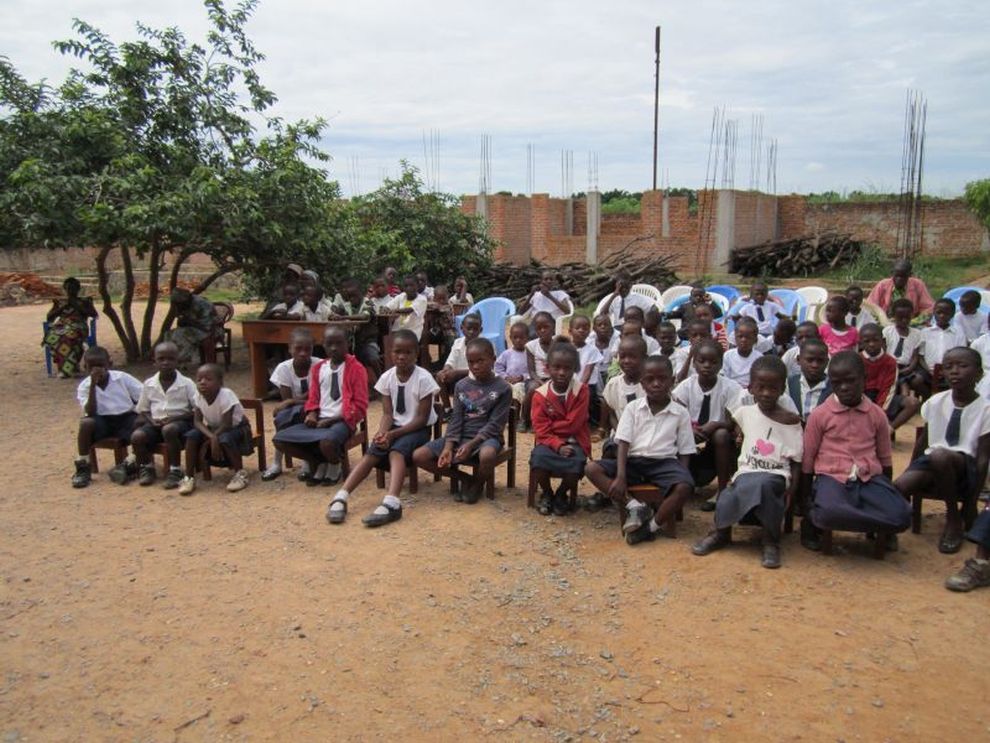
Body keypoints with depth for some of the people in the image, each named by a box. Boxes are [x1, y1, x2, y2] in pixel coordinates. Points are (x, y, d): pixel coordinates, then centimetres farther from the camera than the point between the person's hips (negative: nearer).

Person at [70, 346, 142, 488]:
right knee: (86, 422, -32)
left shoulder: (122, 377, -1)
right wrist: (93, 385, -21)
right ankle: (83, 468, -18)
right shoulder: (84, 386, -1)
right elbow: (90, 412, -16)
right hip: (102, 421, 0)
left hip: (126, 417, 0)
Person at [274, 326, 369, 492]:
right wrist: (311, 414, -5)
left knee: (327, 442, -39)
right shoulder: (317, 368, 15)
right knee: (280, 439, -12)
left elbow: (360, 406, -7)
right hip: (319, 420, 6)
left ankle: (335, 465, -1)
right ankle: (318, 462, 9)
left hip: (342, 421, -6)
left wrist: (332, 420, -14)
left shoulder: (356, 368, -4)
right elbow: (313, 397, 19)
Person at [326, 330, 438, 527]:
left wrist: (393, 434, -23)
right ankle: (341, 498, -31)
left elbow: (422, 418, -15)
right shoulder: (387, 377, -1)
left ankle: (391, 502, -51)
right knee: (372, 453, -22)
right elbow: (387, 414, -3)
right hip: (394, 427, 4)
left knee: (397, 451, -32)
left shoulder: (423, 378, -15)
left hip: (418, 429, -4)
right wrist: (382, 432, -25)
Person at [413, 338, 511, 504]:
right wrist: (448, 446, -13)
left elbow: (494, 424, -12)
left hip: (487, 437, -4)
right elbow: (456, 419, 2)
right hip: (461, 436, 5)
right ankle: (464, 478, 5)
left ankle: (477, 484, -5)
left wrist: (471, 444, -22)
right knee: (418, 456, -11)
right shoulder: (461, 385, 6)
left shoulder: (503, 388, -7)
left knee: (487, 455, -42)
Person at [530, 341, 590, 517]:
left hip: (574, 441, -1)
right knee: (538, 460, -30)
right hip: (550, 441, 1)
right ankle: (546, 493, 4)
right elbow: (541, 430, -9)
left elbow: (573, 425, -12)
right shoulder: (540, 394, -5)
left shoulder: (581, 391, -9)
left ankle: (561, 495, 4)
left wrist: (550, 425, -9)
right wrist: (558, 446, -23)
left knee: (576, 465, -31)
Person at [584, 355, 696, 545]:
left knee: (685, 487, -34)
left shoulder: (680, 413, 4)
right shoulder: (633, 408, 5)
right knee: (592, 469, -20)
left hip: (664, 462, -1)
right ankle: (635, 507, -21)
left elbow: (684, 453, 5)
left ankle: (651, 526, -18)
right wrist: (621, 477, -16)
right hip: (634, 460, 2)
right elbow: (623, 444, -2)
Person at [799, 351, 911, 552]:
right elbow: (807, 459, 4)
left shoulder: (877, 415, 8)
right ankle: (812, 521, -2)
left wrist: (886, 494, 18)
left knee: (901, 515, -25)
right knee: (829, 512, -37)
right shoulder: (819, 415, 0)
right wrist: (806, 500, 5)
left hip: (870, 478, 3)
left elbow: (885, 459, 18)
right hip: (831, 477, -3)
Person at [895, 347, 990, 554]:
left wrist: (973, 500, -8)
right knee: (899, 487, -31)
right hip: (931, 462, 3)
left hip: (964, 466, -2)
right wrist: (910, 471, 17)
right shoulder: (935, 402, 3)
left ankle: (954, 520, -16)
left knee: (939, 455, -39)